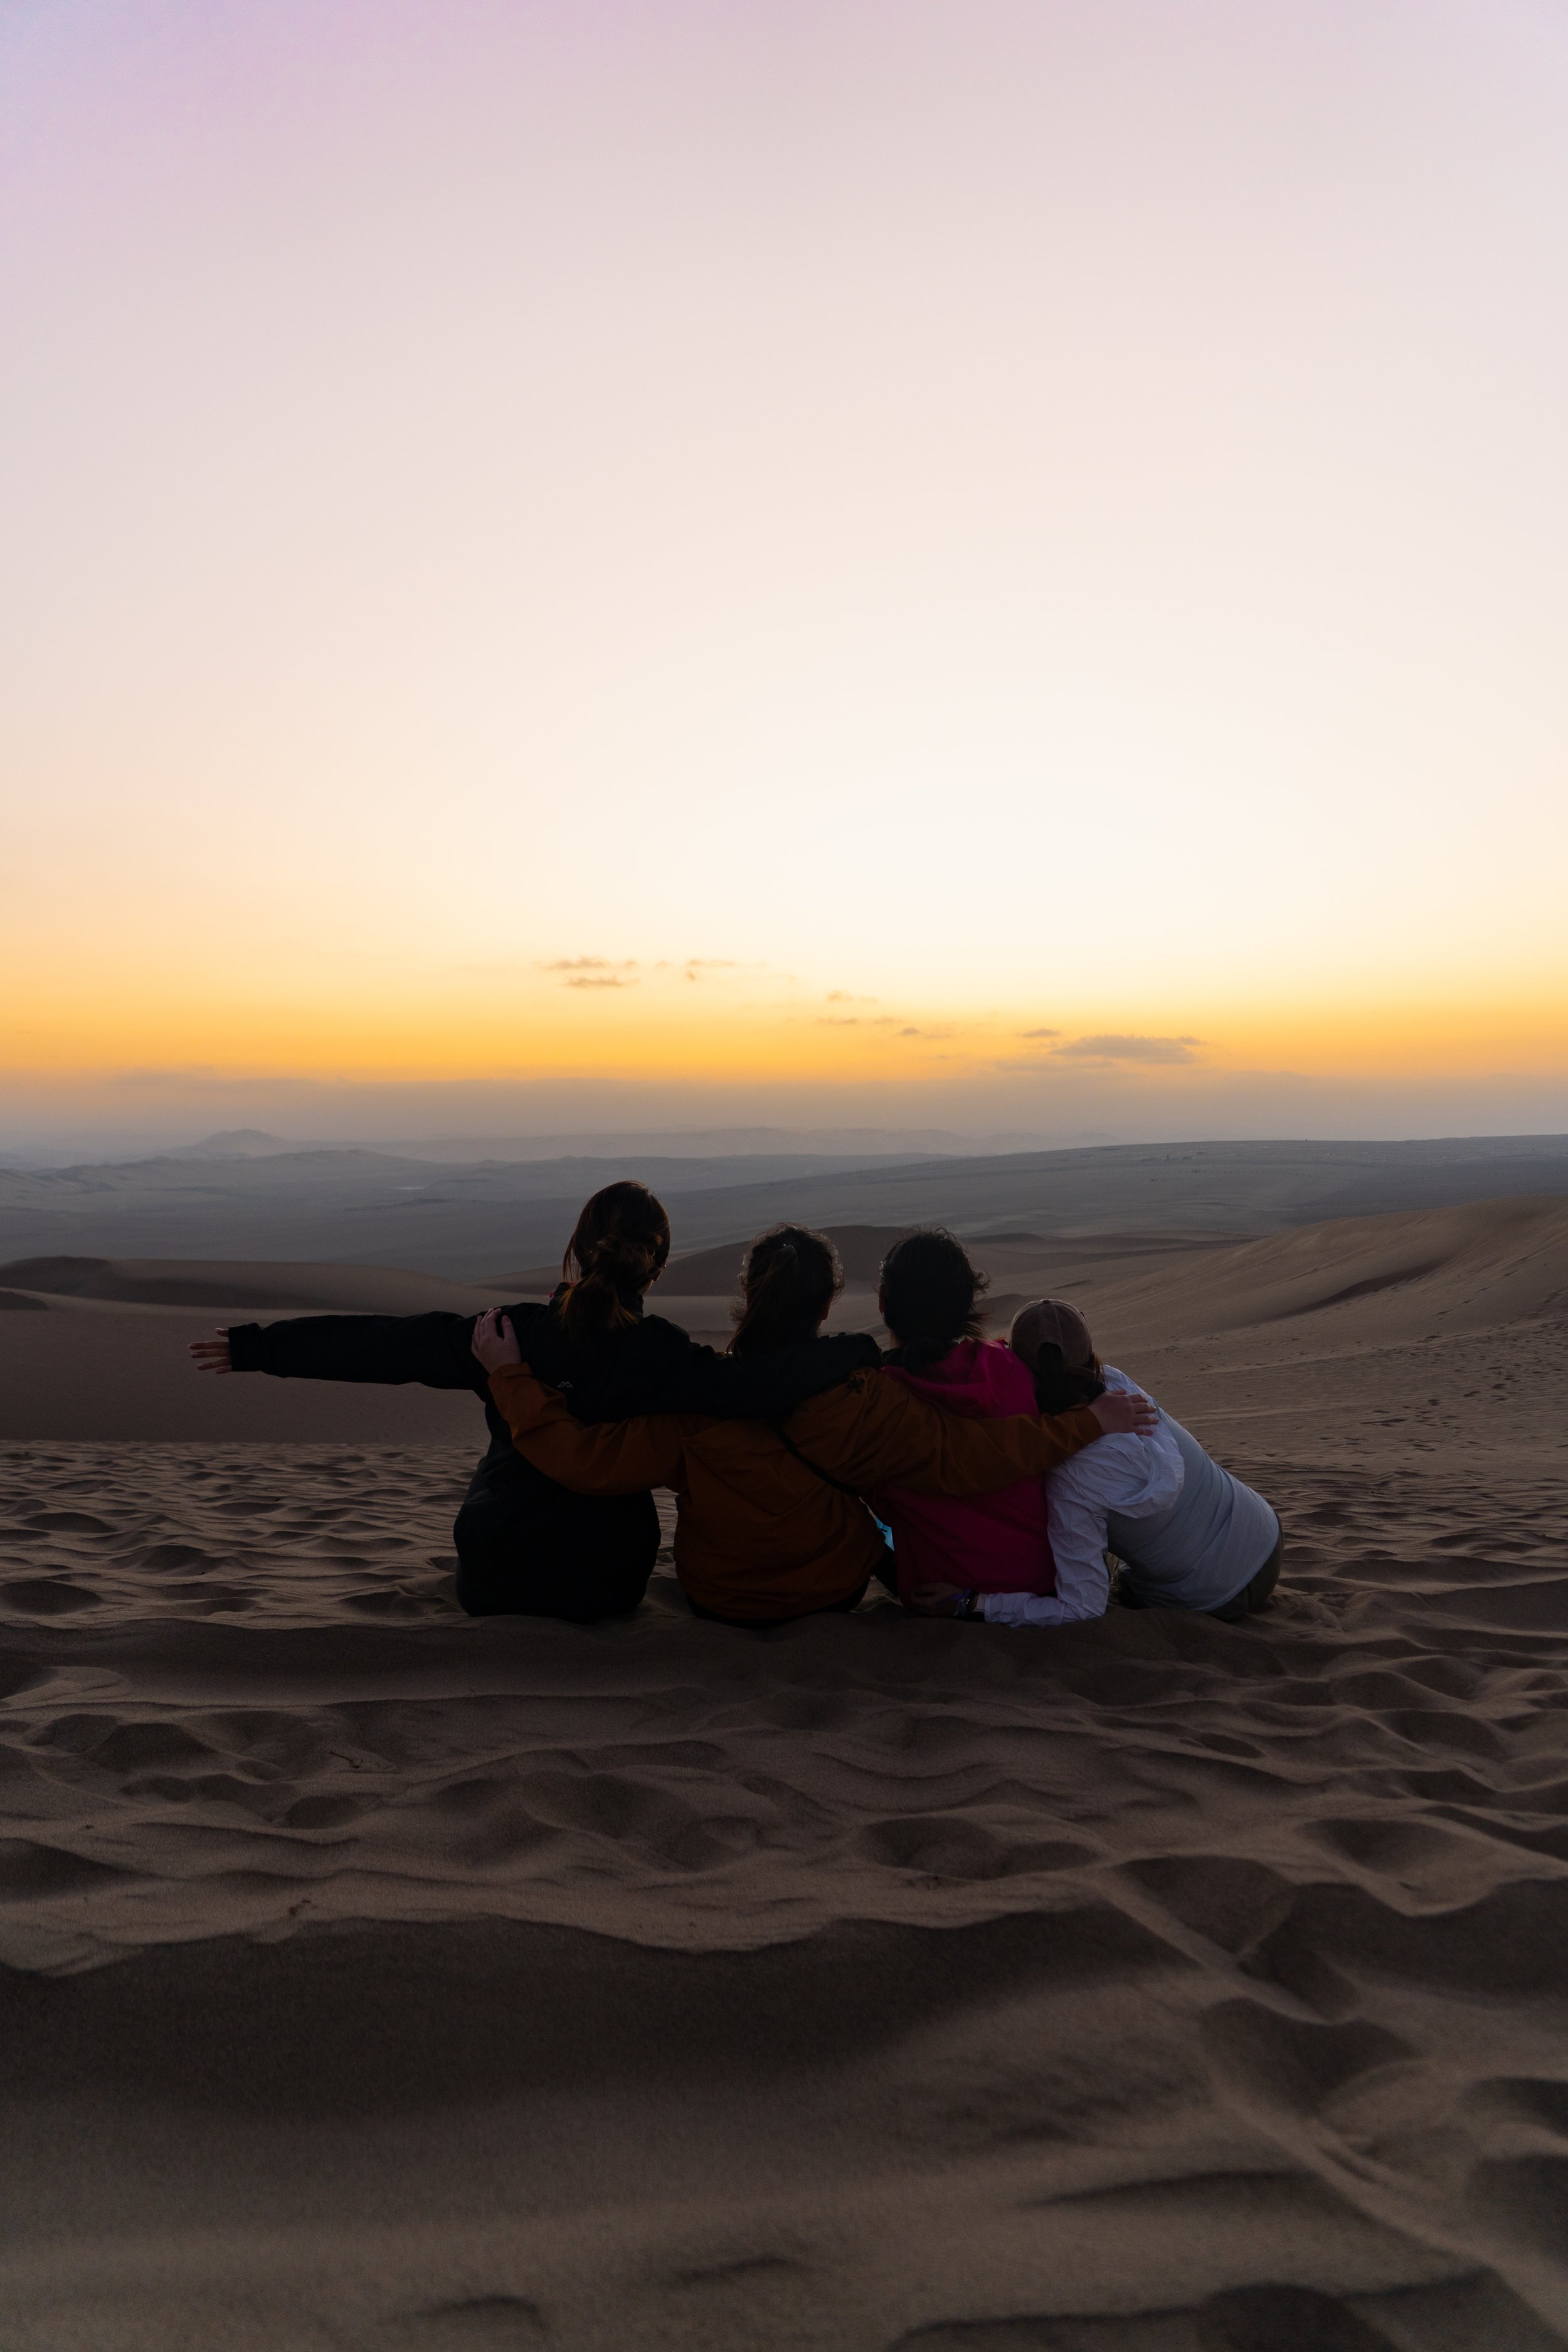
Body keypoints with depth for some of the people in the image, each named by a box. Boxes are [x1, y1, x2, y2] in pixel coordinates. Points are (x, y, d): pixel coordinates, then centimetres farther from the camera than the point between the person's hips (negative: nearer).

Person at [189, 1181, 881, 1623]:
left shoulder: (511, 1336, -15)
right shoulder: (656, 1355, -18)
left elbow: (379, 1342, -13)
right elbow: (758, 1384, -28)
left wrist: (256, 1346, -7)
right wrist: (856, 1352, -14)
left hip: (493, 1583, 1)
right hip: (606, 1591, 0)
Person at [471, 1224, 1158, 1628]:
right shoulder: (859, 1402, -30)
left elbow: (585, 1457, -27)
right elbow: (968, 1457, -25)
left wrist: (509, 1374, -17)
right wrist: (1085, 1422, -16)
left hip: (715, 1600, 1)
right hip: (834, 1595, -1)